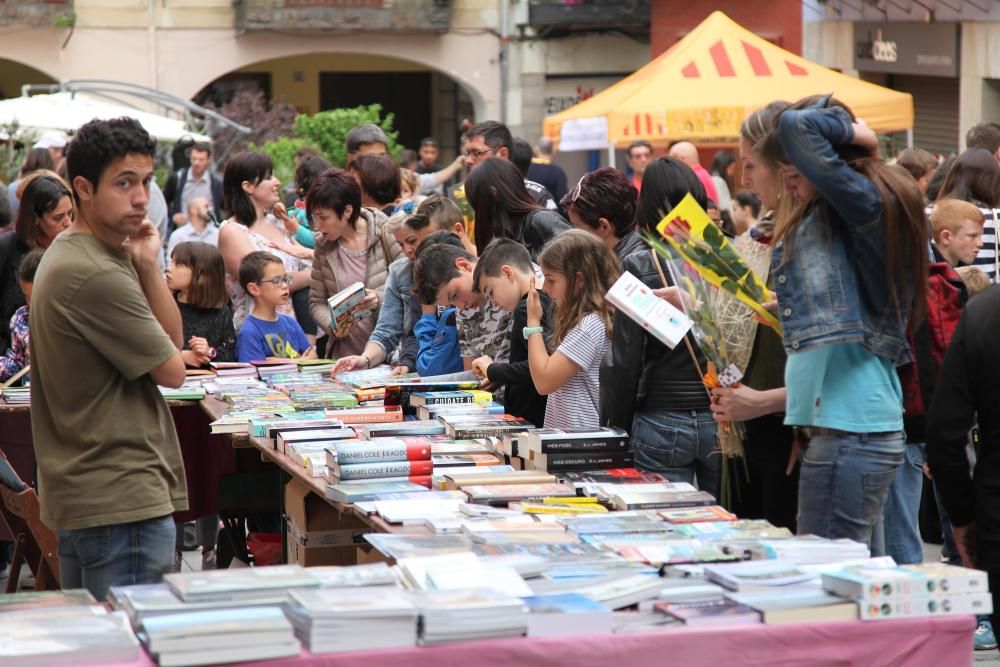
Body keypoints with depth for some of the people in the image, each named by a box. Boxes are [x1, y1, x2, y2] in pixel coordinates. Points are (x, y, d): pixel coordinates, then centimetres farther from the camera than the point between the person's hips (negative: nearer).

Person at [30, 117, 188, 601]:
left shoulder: (69, 253, 12)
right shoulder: (97, 276, -21)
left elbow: (172, 340, 11)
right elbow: (172, 371, -12)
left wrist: (147, 268, -4)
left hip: (79, 493, 11)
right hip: (122, 498, -11)